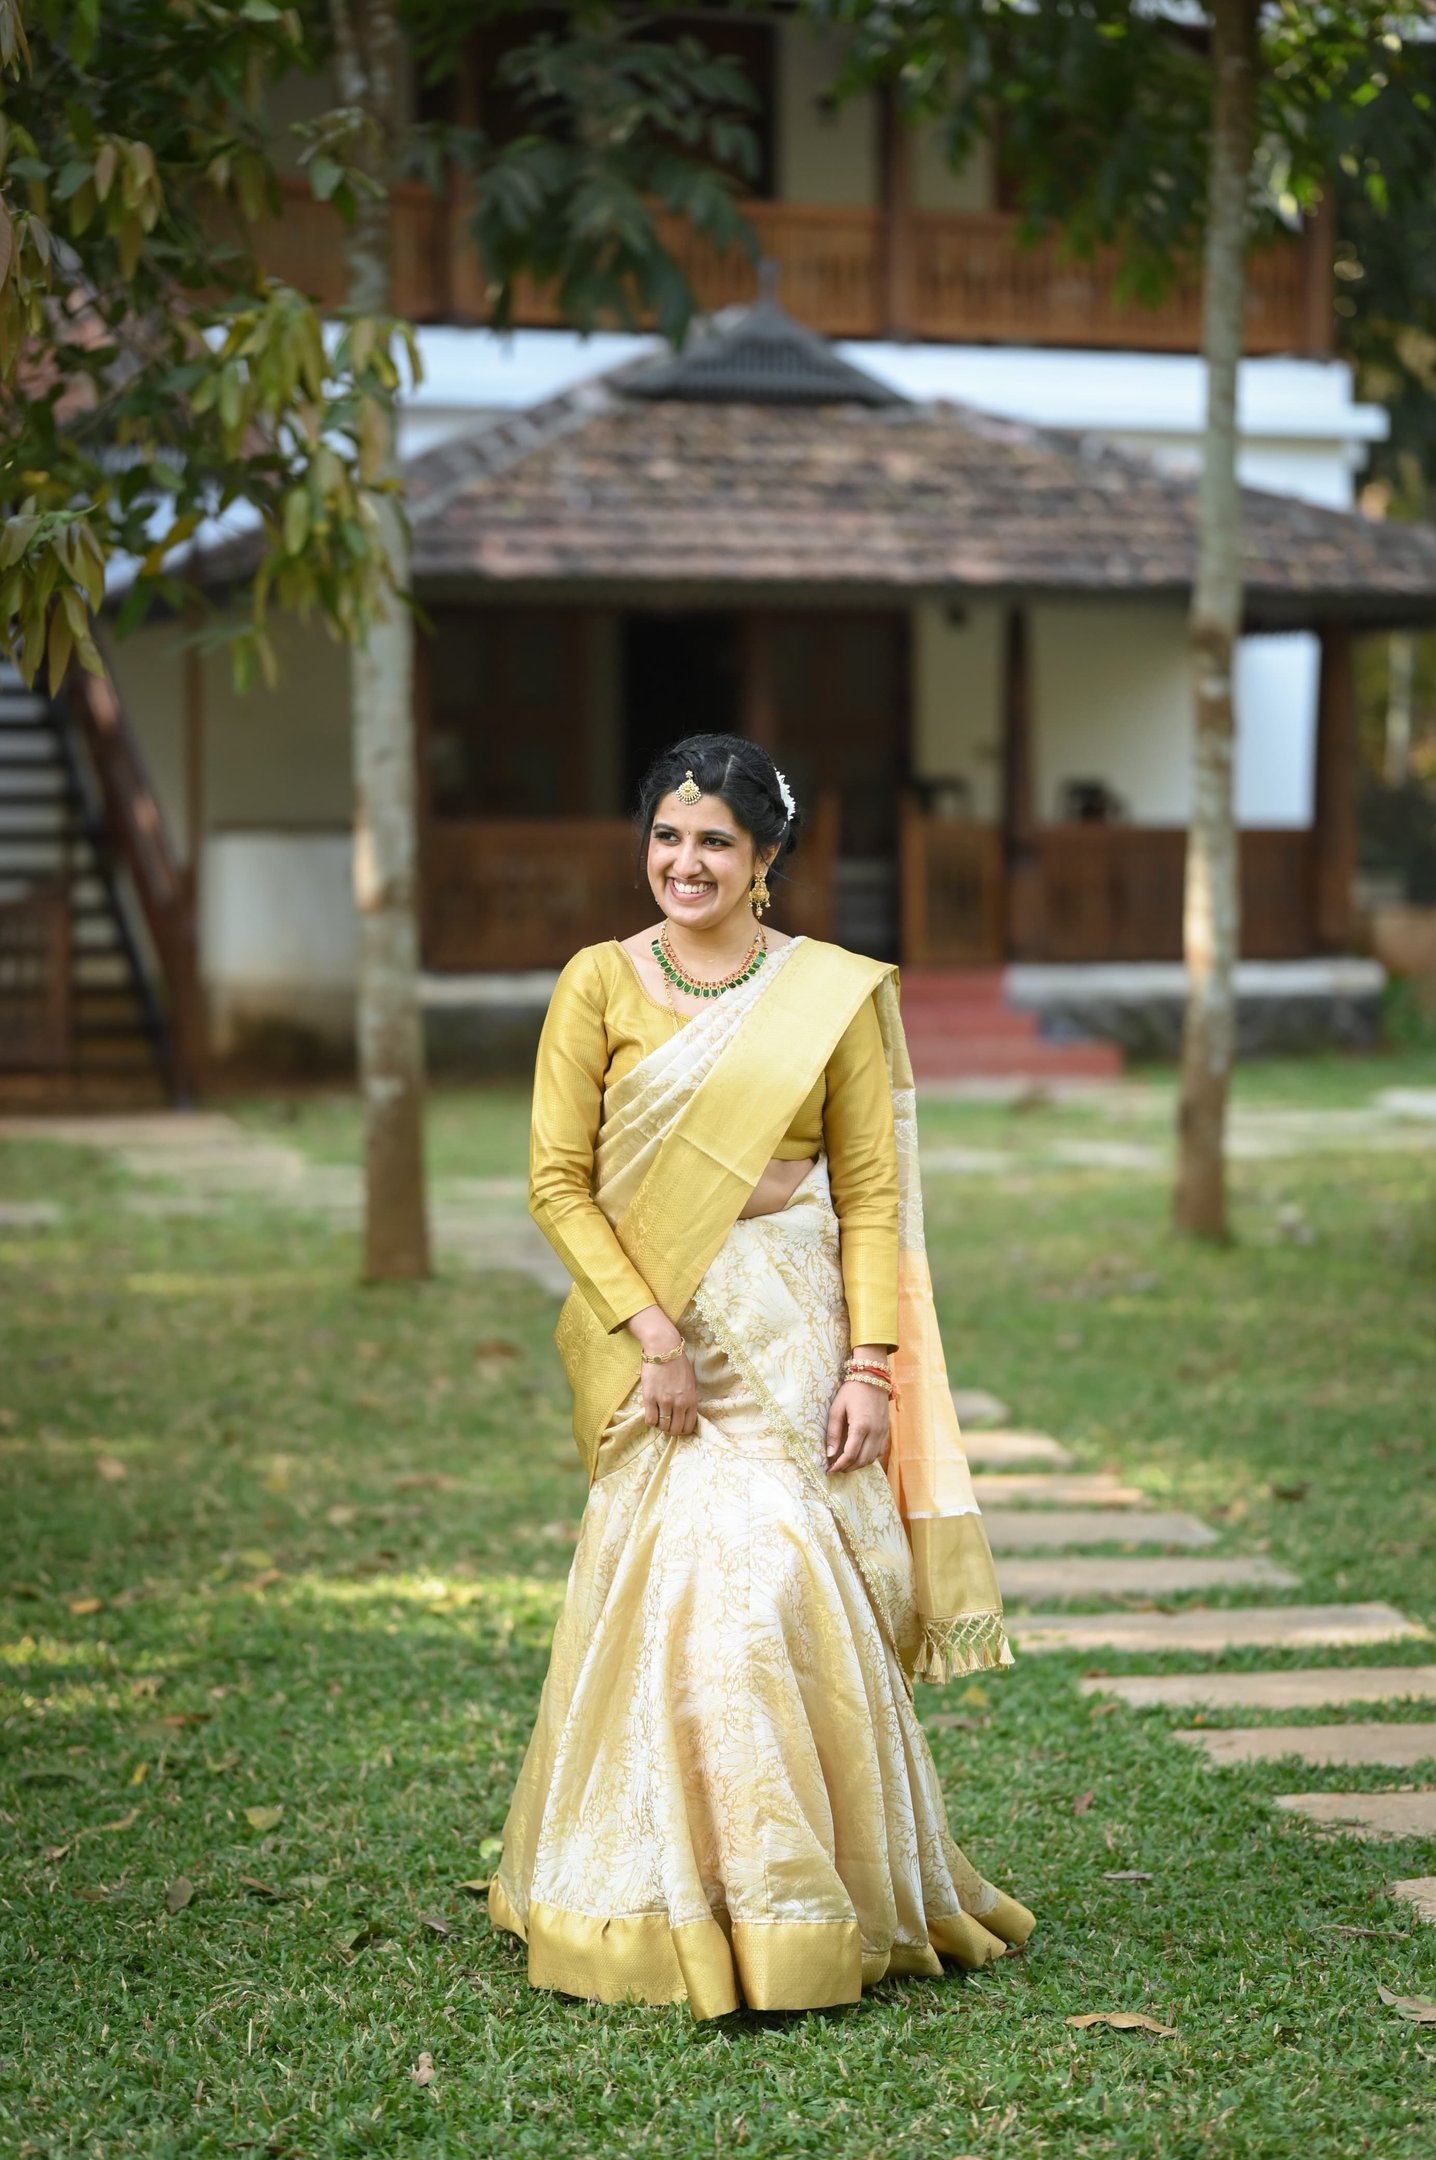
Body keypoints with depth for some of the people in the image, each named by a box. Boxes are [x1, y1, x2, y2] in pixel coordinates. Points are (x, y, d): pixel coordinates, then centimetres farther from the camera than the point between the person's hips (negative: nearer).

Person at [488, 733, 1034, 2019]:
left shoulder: (836, 994, 4)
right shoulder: (600, 983, 3)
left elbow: (872, 1194, 3)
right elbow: (558, 1179, 0)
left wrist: (871, 1363, -6)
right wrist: (651, 1327, -9)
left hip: (792, 1333, 0)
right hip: (651, 1327, 0)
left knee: (775, 1589, -7)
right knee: (672, 1590, -4)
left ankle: (807, 1911, 6)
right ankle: (672, 1907, 10)